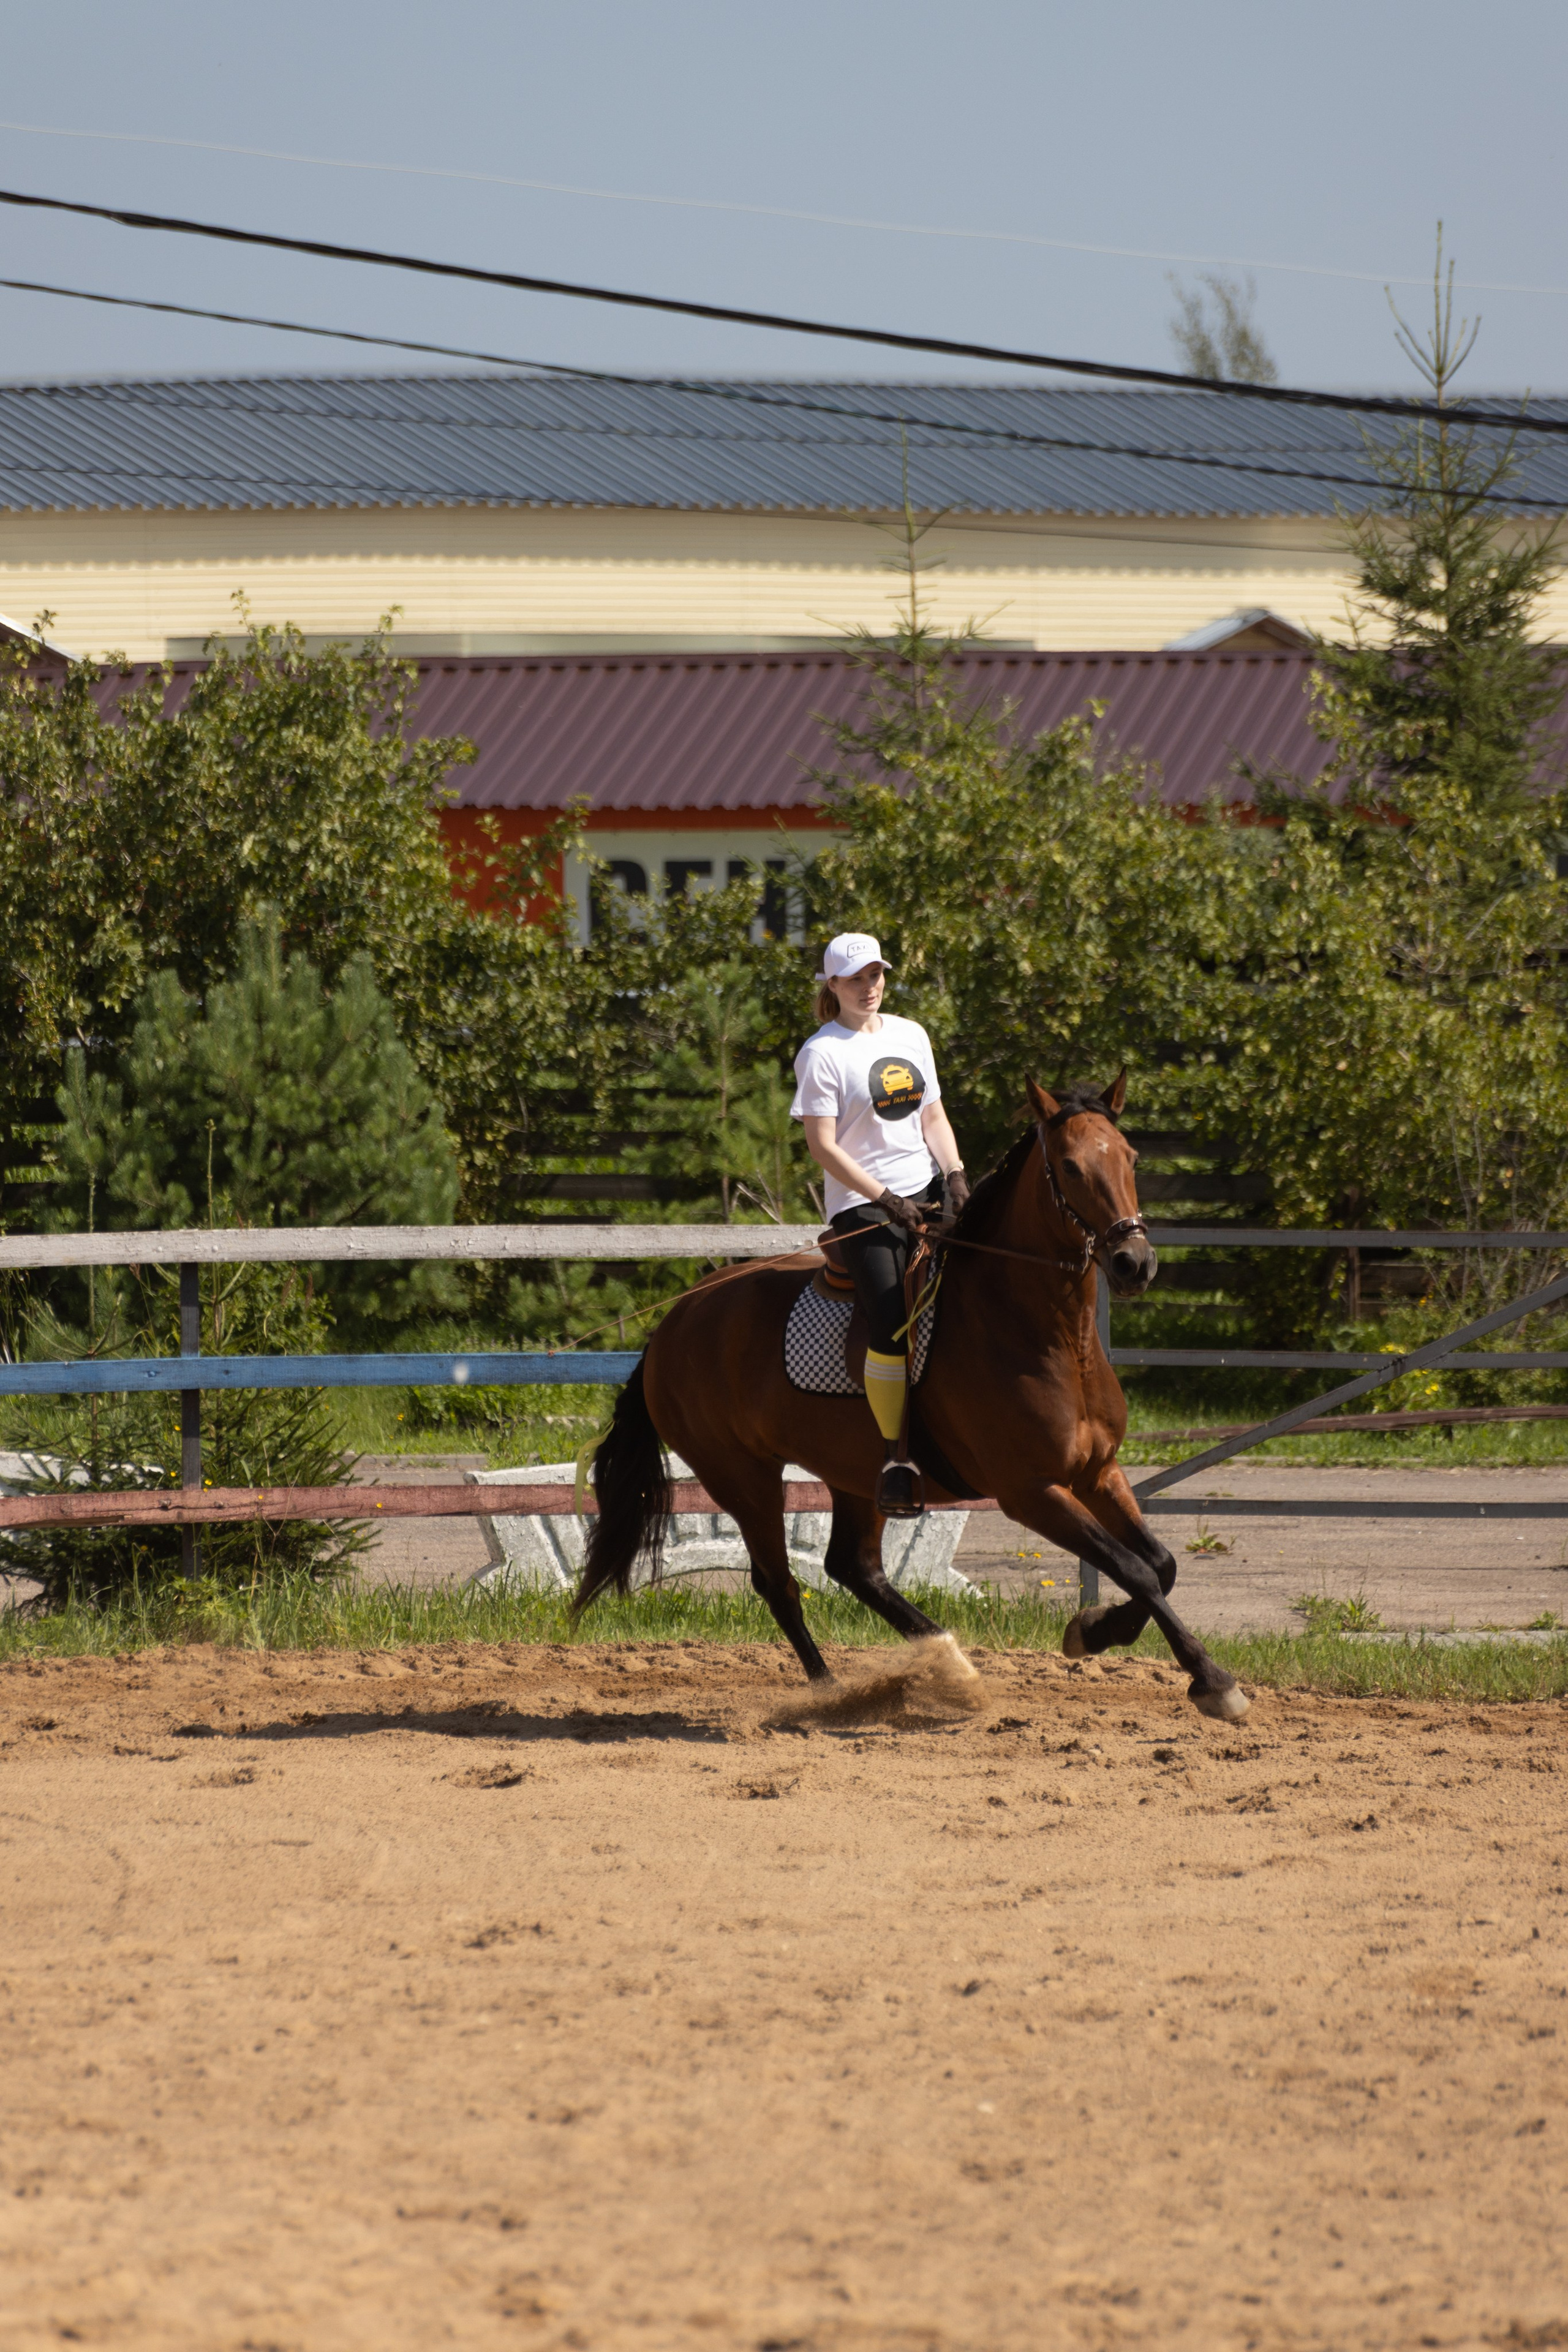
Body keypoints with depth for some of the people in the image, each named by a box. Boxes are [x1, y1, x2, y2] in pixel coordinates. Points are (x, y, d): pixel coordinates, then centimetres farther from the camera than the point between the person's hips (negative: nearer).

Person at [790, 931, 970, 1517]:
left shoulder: (911, 1036, 14)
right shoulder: (822, 1053, -5)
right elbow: (823, 1146, -9)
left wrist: (954, 1175, 0)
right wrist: (886, 1199, -15)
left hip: (927, 1189, 6)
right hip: (862, 1203, -6)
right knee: (892, 1330, -20)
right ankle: (897, 1458, -9)